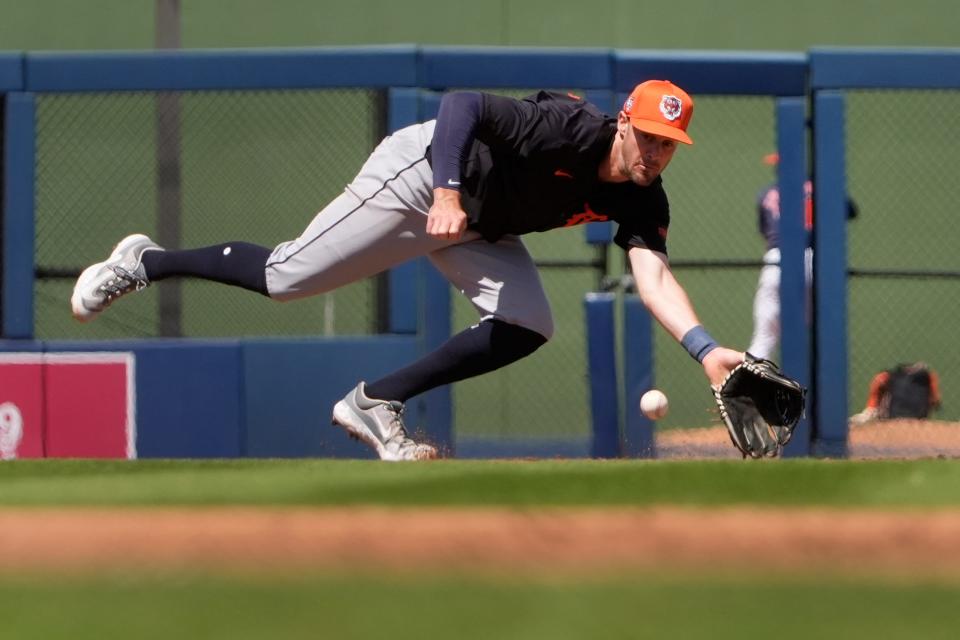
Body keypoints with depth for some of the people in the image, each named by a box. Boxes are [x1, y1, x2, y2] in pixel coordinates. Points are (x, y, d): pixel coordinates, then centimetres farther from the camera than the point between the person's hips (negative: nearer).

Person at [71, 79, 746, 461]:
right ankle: (146, 263, 16)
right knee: (283, 279, -9)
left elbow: (654, 277, -24)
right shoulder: (571, 131, -31)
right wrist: (449, 191, -47)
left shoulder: (642, 203, -11)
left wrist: (705, 348, -39)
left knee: (527, 326, -10)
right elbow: (461, 101, -35)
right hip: (422, 174, -7)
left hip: (479, 230, 7)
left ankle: (375, 403, 1)